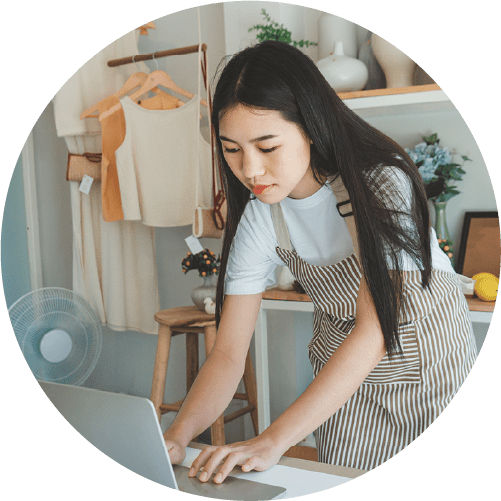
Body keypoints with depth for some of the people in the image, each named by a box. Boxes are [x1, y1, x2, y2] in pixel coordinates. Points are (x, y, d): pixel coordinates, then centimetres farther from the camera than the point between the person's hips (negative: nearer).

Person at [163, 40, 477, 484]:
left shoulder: (383, 183, -28)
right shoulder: (258, 215, -14)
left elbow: (374, 332, -33)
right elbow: (228, 353, -15)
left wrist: (273, 441, -41)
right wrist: (177, 436, -33)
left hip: (429, 366, -3)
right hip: (343, 380, 3)